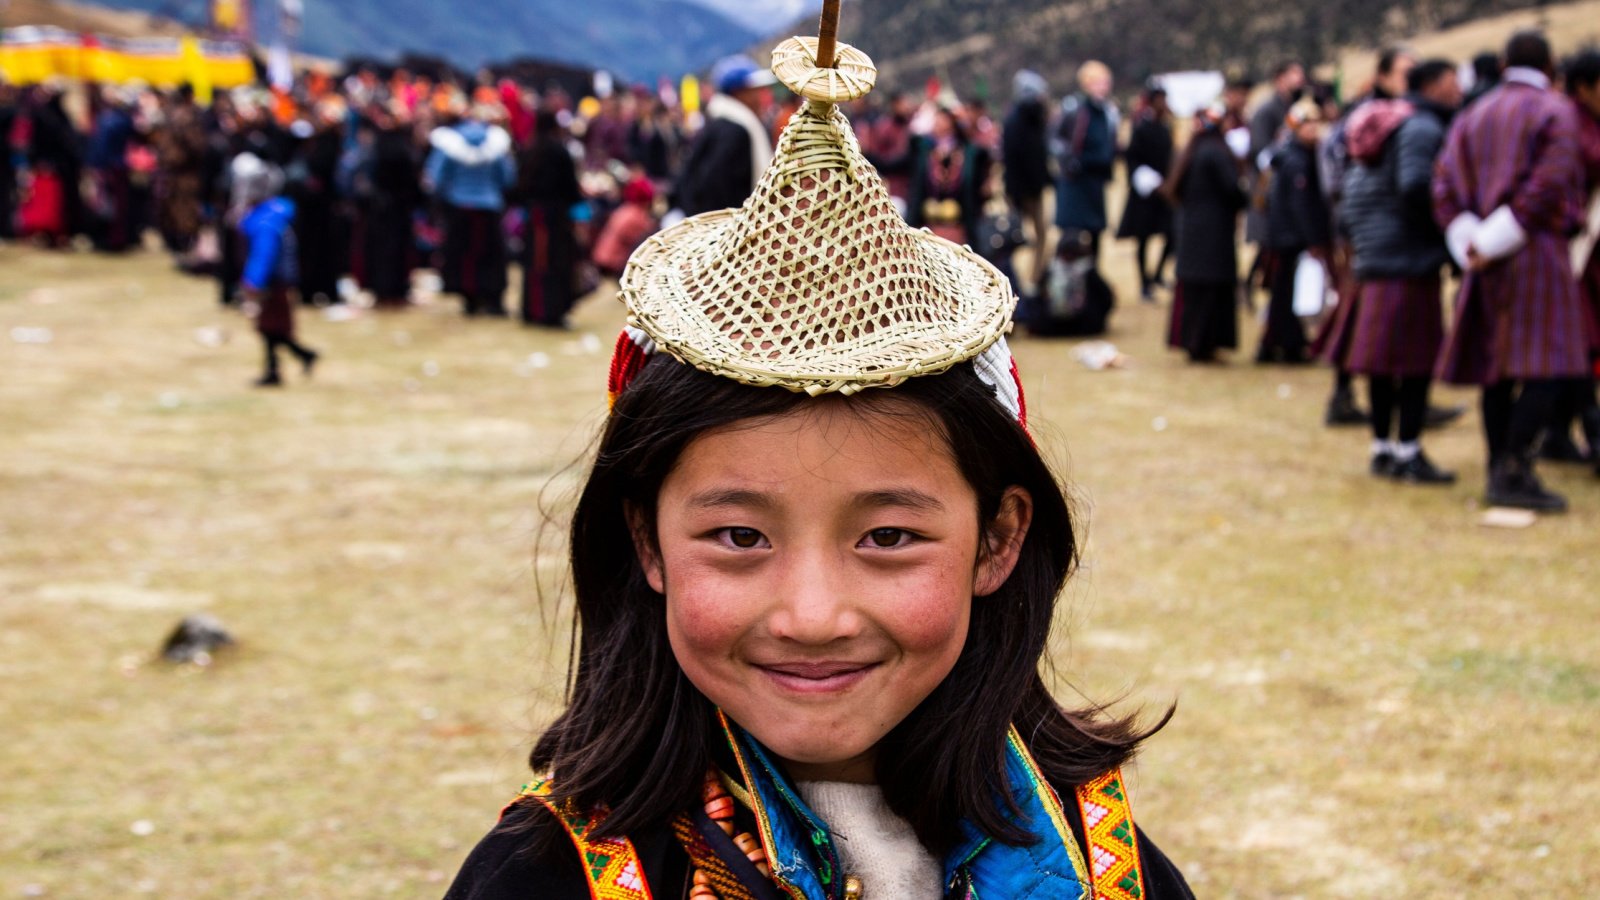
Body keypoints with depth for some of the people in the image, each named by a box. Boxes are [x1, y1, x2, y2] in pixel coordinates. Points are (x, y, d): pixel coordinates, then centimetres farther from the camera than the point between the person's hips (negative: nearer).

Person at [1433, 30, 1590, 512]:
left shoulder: (1473, 116, 14)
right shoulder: (1556, 112, -3)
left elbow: (1445, 187, 3)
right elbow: (1550, 184, -16)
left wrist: (1471, 243, -6)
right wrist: (1494, 241, -13)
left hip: (1489, 261, 6)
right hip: (1538, 253, -6)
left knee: (1496, 365, 10)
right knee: (1547, 366, -7)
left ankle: (1501, 471, 13)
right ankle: (1514, 473, -16)